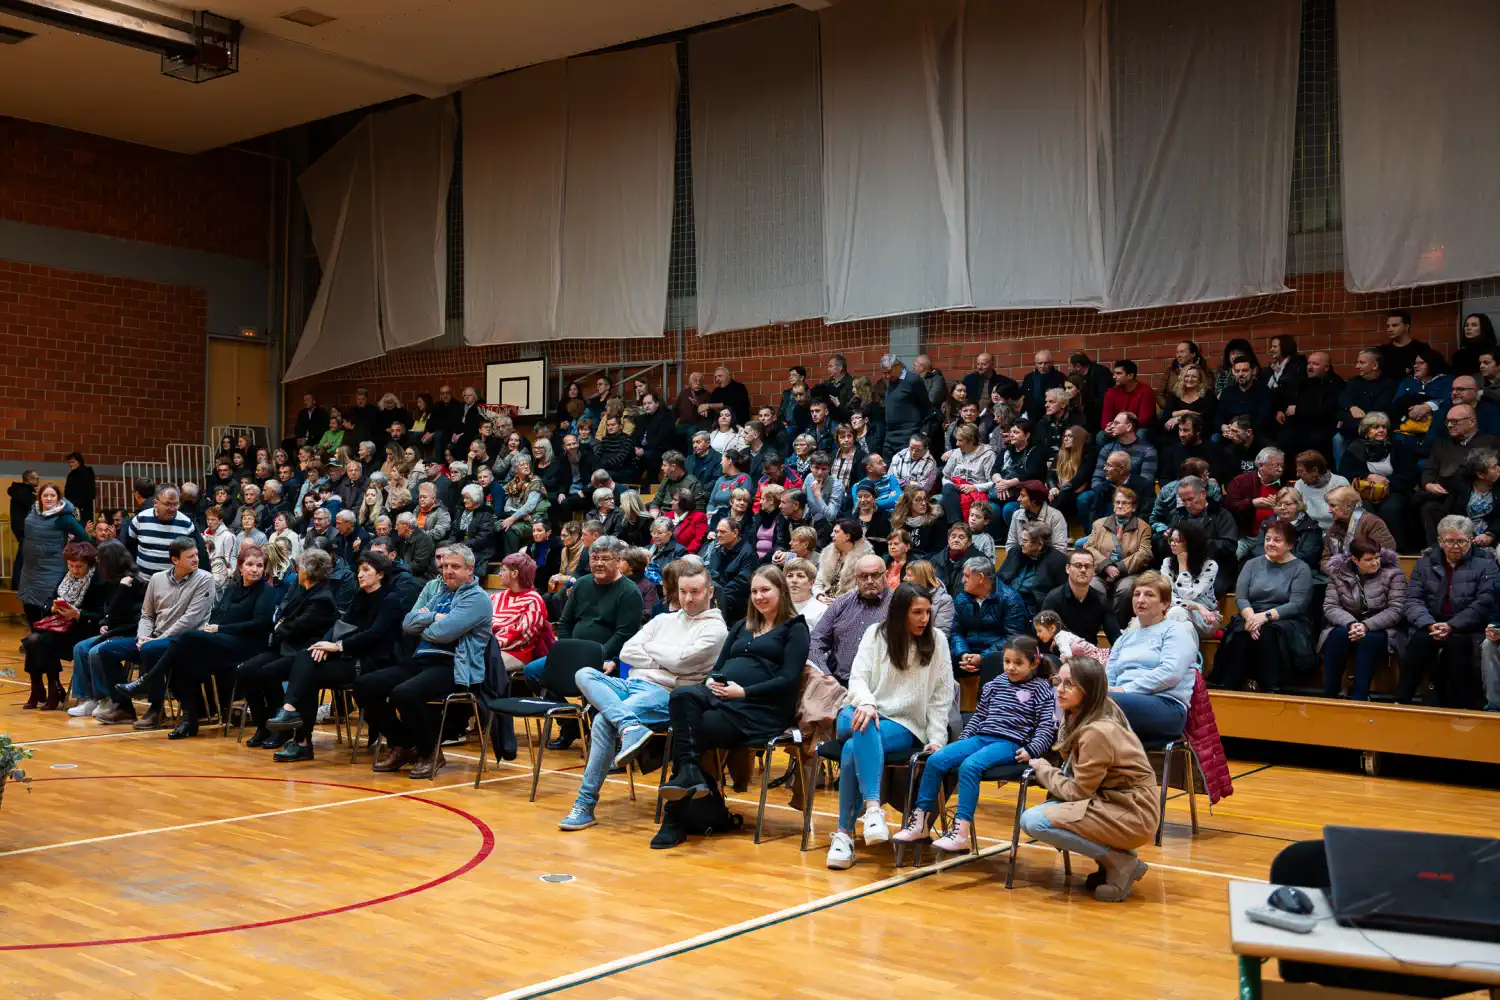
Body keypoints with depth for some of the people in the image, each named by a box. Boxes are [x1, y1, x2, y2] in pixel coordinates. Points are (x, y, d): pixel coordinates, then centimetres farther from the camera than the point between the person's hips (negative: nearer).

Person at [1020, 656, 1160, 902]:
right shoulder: (1081, 719, 7)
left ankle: (1121, 863, -7)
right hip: (1113, 801, 10)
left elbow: (1078, 791, -15)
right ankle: (1113, 858, 9)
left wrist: (1043, 770, -1)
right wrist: (1048, 771, -1)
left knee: (1033, 821, -17)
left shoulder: (1096, 732, -22)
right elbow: (1082, 780, 12)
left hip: (1131, 815, -10)